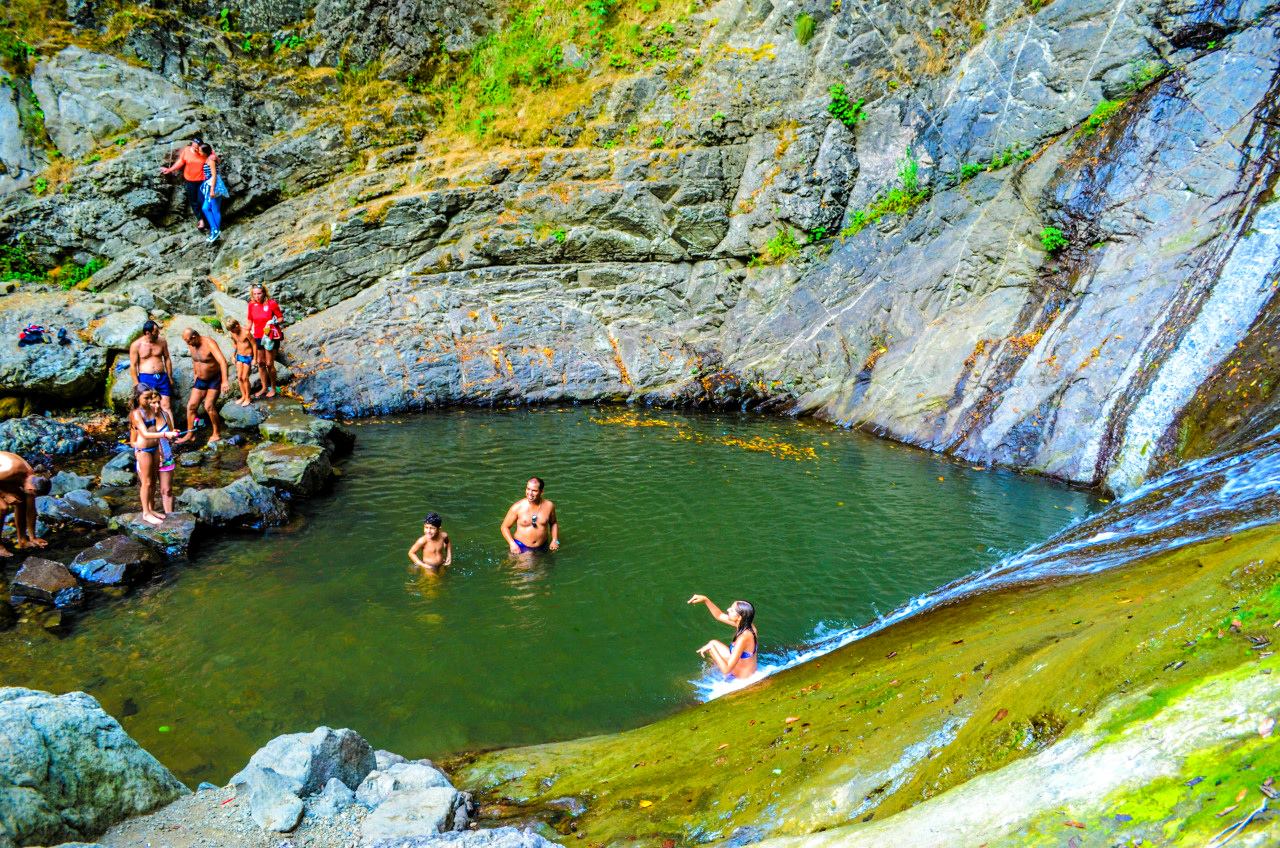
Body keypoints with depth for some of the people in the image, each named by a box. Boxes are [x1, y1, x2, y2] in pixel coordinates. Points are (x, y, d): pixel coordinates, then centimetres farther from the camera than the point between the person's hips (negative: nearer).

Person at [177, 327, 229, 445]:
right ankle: (190, 434, 12)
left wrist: (224, 381, -42)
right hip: (200, 380, 7)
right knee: (191, 405, 2)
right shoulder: (191, 345, -2)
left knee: (209, 406, -17)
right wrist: (195, 375, 20)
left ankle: (217, 434, -3)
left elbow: (222, 361, -34)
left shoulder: (209, 344, -25)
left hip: (215, 379, -7)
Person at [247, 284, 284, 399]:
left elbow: (281, 318, -7)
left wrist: (274, 322, -26)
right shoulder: (251, 305, 1)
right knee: (260, 363, 11)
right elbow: (250, 321, 12)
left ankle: (273, 388, 14)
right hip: (258, 337, 5)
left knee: (269, 364, -2)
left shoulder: (271, 304, -13)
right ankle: (264, 387, 24)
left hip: (271, 337, -5)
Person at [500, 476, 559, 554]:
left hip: (541, 548, 3)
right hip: (521, 548, -3)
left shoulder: (548, 506, -4)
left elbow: (553, 523, 16)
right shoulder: (517, 507, -12)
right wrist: (512, 544, -16)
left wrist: (555, 540, 3)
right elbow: (505, 527, -2)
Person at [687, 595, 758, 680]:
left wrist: (711, 648, -27)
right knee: (713, 643, 13)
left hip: (740, 680, -8)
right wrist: (705, 600, -4)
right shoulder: (748, 625, -10)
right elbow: (719, 616, 6)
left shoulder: (743, 638, -33)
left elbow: (726, 669, -34)